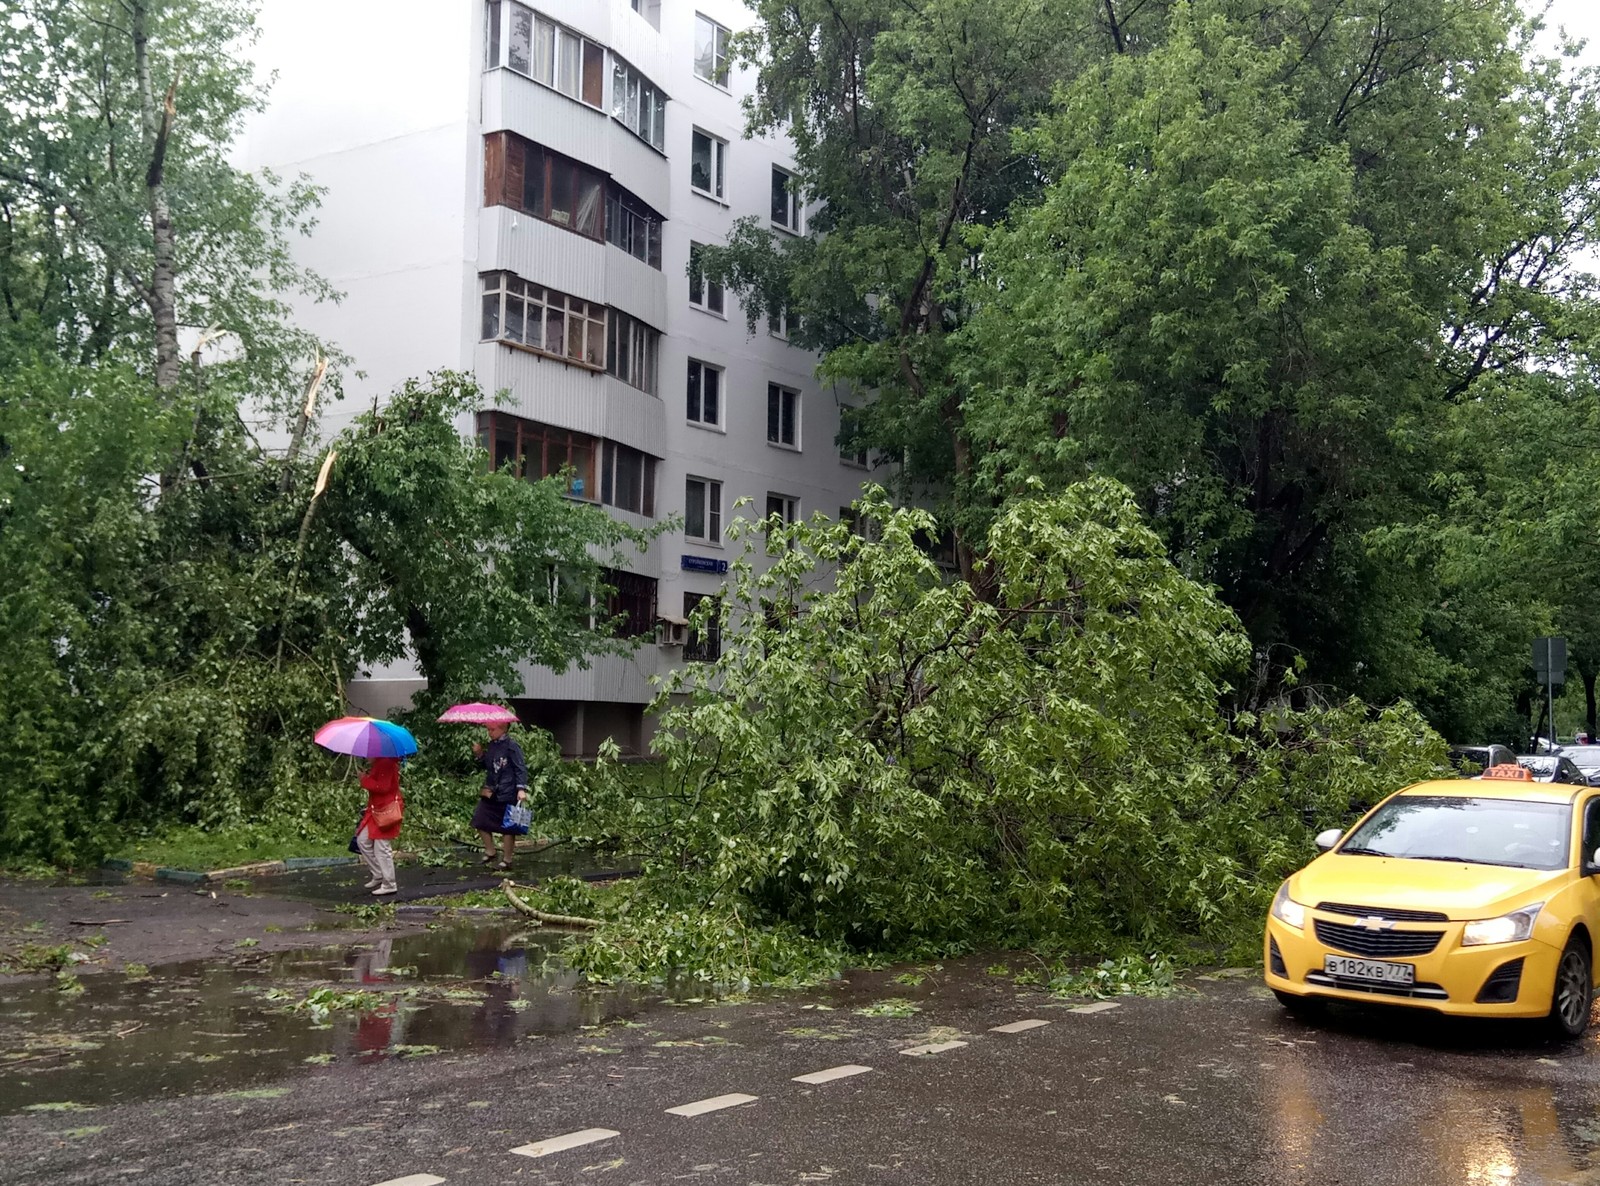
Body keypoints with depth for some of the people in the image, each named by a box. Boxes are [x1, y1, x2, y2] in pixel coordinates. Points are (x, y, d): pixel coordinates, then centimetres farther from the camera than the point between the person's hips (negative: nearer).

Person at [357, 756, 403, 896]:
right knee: (363, 840, 13)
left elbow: (383, 787, -24)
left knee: (382, 848, -5)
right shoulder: (378, 762, 12)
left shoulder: (386, 763, -20)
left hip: (386, 811, -11)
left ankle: (388, 885, 2)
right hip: (376, 809, 11)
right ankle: (378, 875, 20)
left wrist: (365, 780, -17)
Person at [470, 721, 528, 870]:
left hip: (507, 794, -8)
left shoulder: (511, 746, -14)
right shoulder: (492, 745, 10)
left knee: (506, 827, 1)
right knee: (480, 822, 9)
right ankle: (490, 852, 26)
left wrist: (521, 789, -24)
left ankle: (506, 860, 11)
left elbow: (521, 768, -16)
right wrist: (479, 755, 3)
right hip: (491, 792, 8)